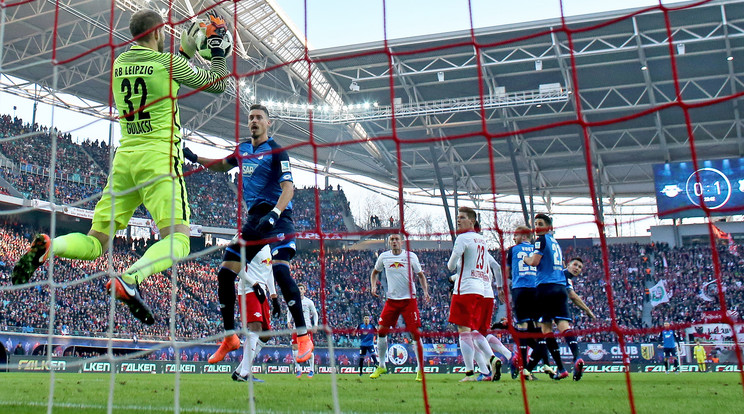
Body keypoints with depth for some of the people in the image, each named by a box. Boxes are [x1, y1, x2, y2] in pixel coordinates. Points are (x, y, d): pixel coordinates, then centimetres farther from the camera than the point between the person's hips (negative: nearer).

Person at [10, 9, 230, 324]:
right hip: (159, 156, -6)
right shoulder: (168, 62, -1)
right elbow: (216, 84, 8)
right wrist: (219, 53, 19)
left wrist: (184, 53, 35)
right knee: (177, 238, -12)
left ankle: (47, 246, -18)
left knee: (95, 242, 10)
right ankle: (130, 279, -37)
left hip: (125, 156, 6)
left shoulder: (118, 64, 15)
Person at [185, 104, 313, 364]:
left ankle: (303, 336, -16)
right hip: (252, 219, 7)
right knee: (225, 272, 1)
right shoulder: (243, 149, 14)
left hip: (277, 218, -7)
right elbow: (223, 166, 34)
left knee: (279, 269, -25)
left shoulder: (275, 150, -6)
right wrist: (195, 158, 23)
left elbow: (288, 187, -17)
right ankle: (229, 338, 14)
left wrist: (274, 214, -31)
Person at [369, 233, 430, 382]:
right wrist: (373, 286, 3)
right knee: (381, 331, 0)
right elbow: (375, 272, 20)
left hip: (409, 299, -3)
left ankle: (420, 369, 3)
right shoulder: (384, 257, 3)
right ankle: (381, 366, 17)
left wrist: (425, 291, -8)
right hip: (392, 299, 3)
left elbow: (420, 275, 7)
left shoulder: (411, 256, -2)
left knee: (415, 333, -8)